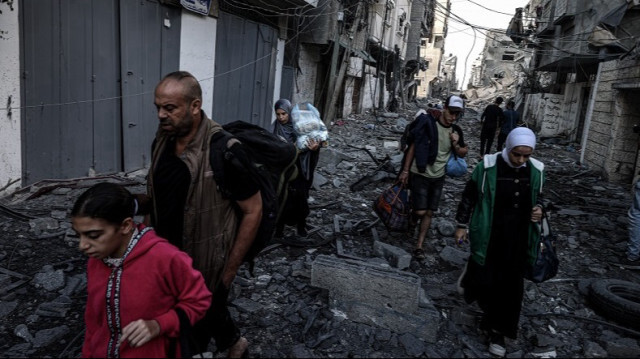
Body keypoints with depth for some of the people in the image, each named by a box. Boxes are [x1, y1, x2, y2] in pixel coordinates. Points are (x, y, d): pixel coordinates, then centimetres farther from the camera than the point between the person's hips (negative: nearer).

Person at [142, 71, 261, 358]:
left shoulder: (225, 152, -25)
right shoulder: (162, 141, -5)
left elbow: (253, 211, -17)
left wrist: (230, 269, -14)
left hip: (206, 264, -6)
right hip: (168, 259, 6)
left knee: (194, 333, 13)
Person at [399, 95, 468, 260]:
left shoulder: (456, 130, 2)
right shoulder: (427, 123, -14)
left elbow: (463, 153, 13)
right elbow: (413, 147, -10)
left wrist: (456, 145, -10)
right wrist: (405, 170, -10)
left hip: (438, 177, 5)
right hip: (420, 175, -4)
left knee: (429, 213, 7)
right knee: (420, 211, -7)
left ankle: (419, 245, 18)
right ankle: (413, 220, 30)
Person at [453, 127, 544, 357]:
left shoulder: (536, 170, -4)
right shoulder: (488, 167, -15)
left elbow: (537, 197, 13)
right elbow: (469, 196, -4)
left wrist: (538, 209, -9)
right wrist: (462, 225, -1)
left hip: (518, 239, 3)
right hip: (489, 236, -3)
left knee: (510, 285, 8)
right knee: (484, 280, 5)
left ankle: (496, 330, 25)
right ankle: (471, 273, 43)